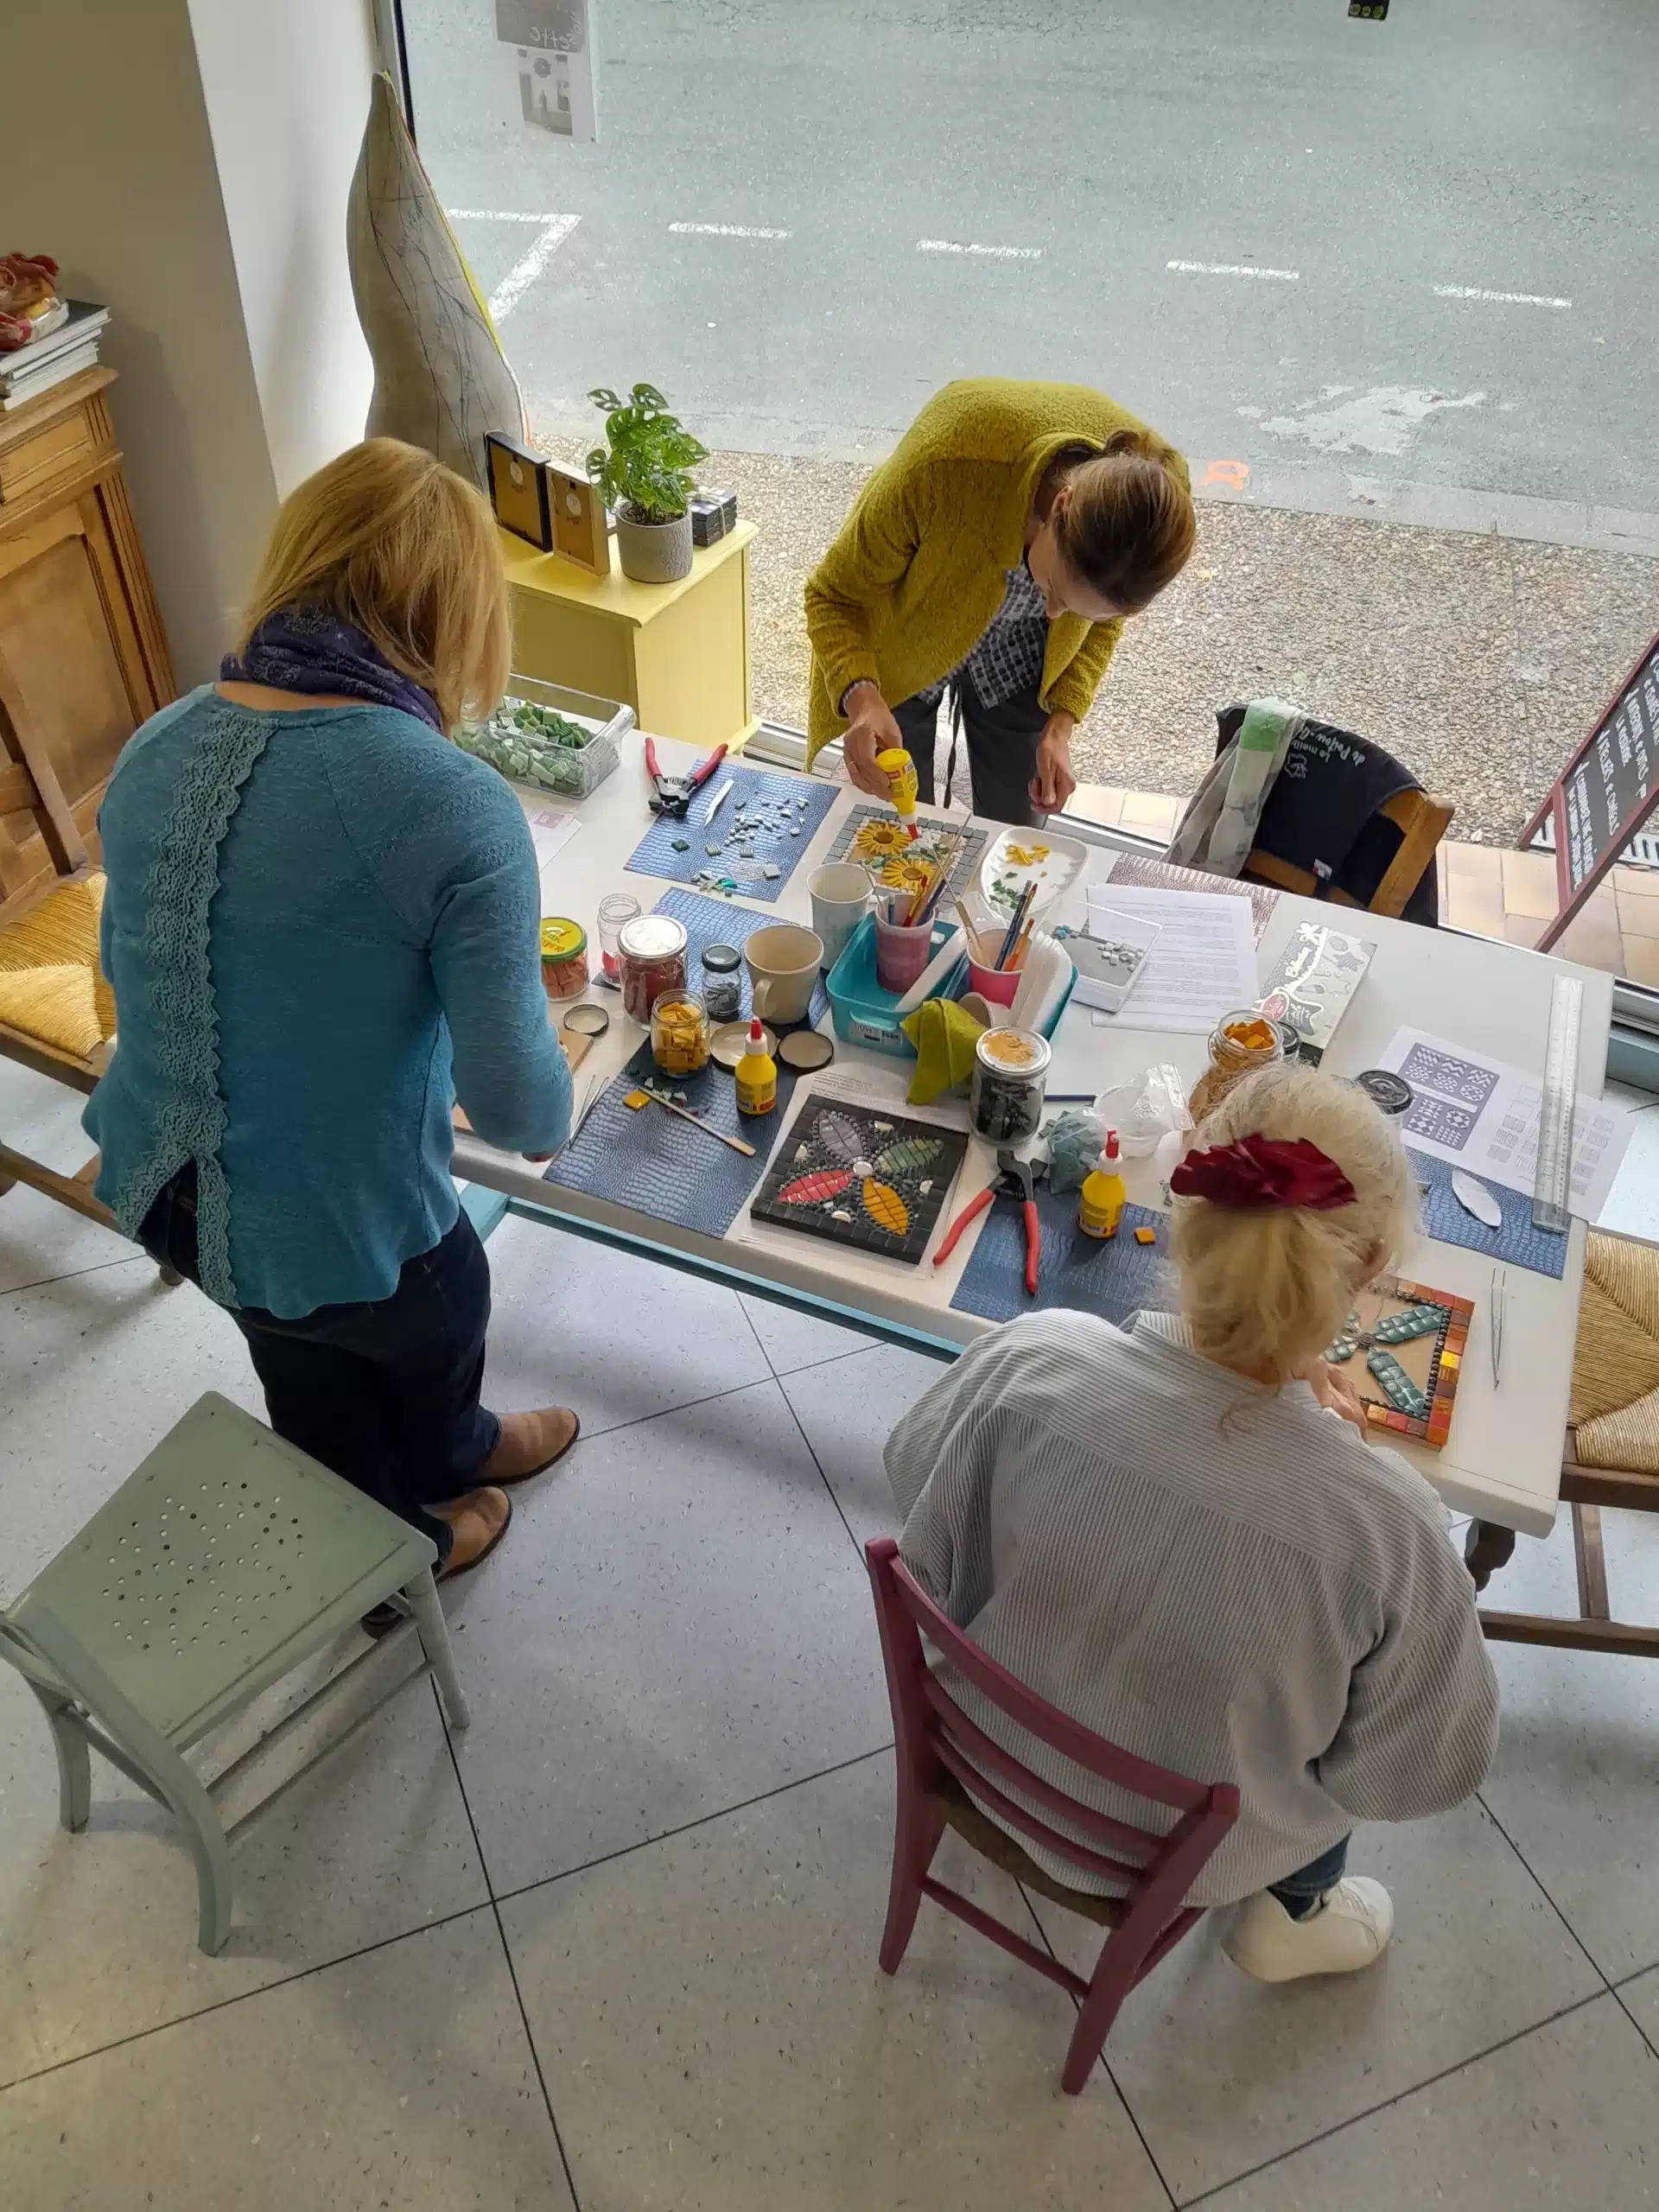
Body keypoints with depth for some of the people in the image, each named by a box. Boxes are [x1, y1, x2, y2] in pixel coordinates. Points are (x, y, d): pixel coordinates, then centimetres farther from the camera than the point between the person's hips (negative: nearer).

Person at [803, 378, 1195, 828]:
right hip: (900, 643, -2)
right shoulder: (948, 464, -40)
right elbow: (834, 593, -25)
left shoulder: (1149, 495, -30)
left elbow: (1103, 618, -6)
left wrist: (1061, 722, -18)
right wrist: (862, 697, -43)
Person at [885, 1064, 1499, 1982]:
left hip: (989, 1752, 3)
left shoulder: (1029, 1361, -31)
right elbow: (1427, 1769, -16)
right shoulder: (1382, 1519, -36)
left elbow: (914, 1474, -7)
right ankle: (1287, 1915, 46)